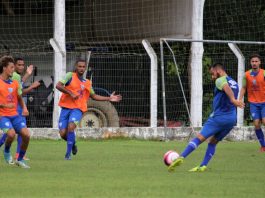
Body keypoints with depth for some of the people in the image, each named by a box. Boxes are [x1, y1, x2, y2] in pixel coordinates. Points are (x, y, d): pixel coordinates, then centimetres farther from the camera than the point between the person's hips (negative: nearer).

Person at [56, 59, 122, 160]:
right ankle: (73, 144, 27)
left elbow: (93, 96, 31)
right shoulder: (70, 76, 1)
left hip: (77, 109, 1)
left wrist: (109, 98, 25)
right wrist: (71, 93, -17)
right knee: (63, 133, -8)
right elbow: (58, 85, -11)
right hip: (66, 107, -1)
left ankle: (68, 154, -17)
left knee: (71, 127, -27)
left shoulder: (87, 83, 15)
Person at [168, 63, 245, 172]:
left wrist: (233, 99, -43)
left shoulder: (220, 80, -4)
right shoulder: (234, 83, 22)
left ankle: (181, 157, -19)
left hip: (219, 117, -7)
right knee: (213, 142, 16)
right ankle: (203, 166, 5)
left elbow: (226, 87, -26)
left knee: (200, 138, -10)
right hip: (232, 119, 7)